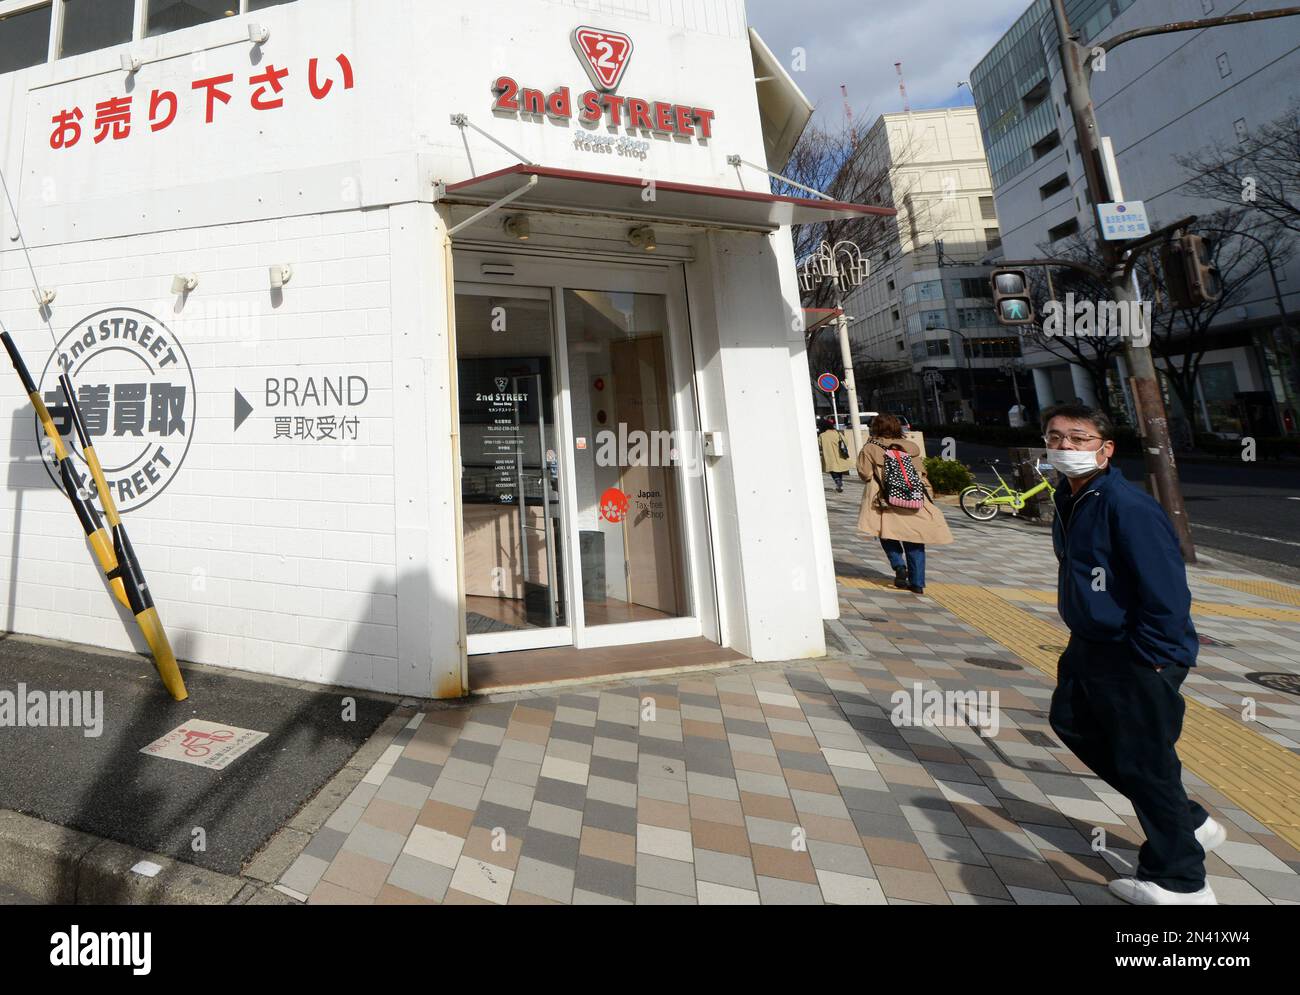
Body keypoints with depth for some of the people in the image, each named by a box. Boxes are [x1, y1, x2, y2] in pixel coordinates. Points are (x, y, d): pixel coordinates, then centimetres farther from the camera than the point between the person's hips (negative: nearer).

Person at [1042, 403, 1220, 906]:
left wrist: (1147, 660, -19)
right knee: (1071, 722, 22)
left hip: (1138, 661, -9)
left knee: (1142, 764, 3)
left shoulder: (1126, 506, -23)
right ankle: (1187, 822, 38)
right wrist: (1083, 637, 17)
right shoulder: (1069, 501, 4)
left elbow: (1167, 592, -23)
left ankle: (1179, 882, 27)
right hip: (1089, 648, 10)